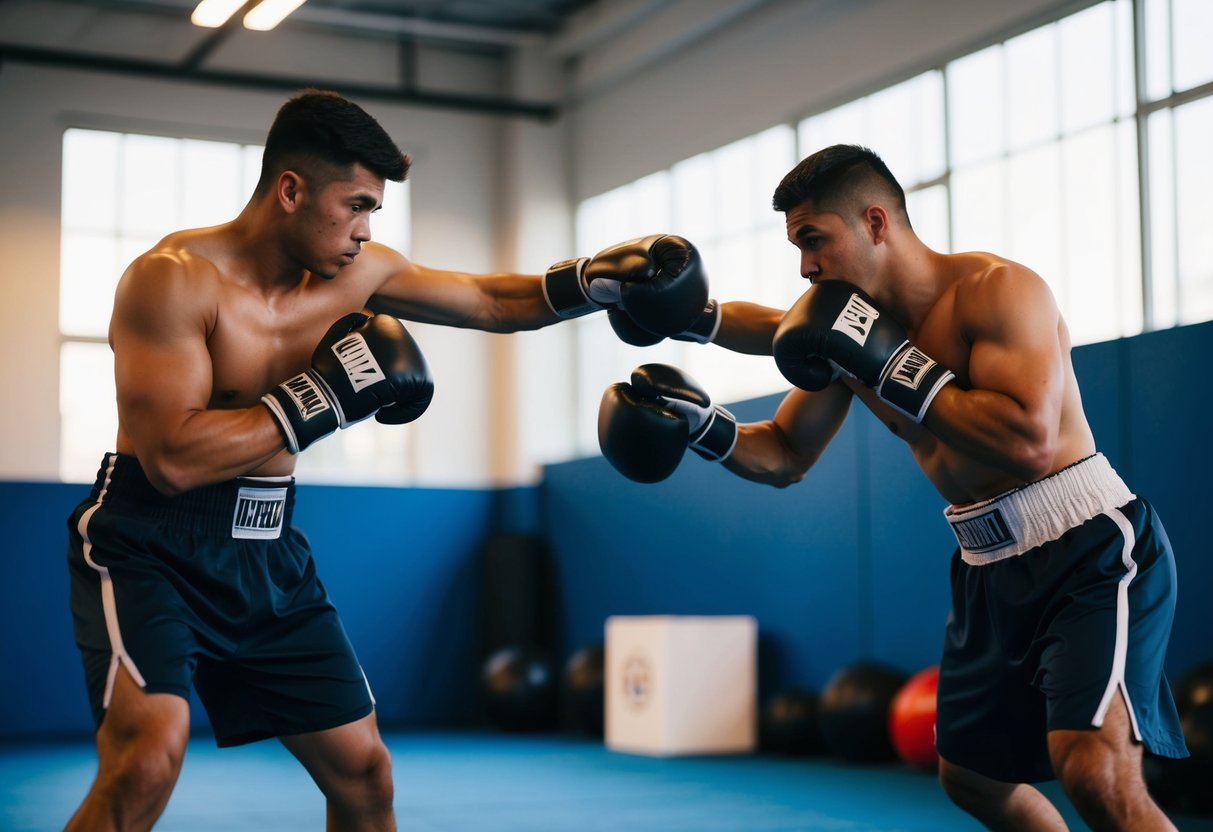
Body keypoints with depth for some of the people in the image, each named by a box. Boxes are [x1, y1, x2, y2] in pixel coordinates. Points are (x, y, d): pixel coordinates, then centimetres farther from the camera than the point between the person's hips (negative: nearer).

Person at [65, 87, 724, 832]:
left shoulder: (358, 273, 1)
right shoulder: (174, 279, -20)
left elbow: (493, 301, 16)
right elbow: (172, 459, -28)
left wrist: (601, 280, 3)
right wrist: (323, 397, -25)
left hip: (267, 553, 7)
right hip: (150, 547, -7)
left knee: (364, 770, 9)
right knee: (151, 758, -30)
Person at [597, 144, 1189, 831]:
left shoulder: (998, 288, -18)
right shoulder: (848, 324, 3)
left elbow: (1030, 442, -32)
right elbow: (787, 457, 14)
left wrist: (894, 366, -28)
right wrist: (706, 427, -5)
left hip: (1093, 549, -8)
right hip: (991, 568, 8)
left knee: (1095, 773, -27)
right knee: (971, 776, 20)